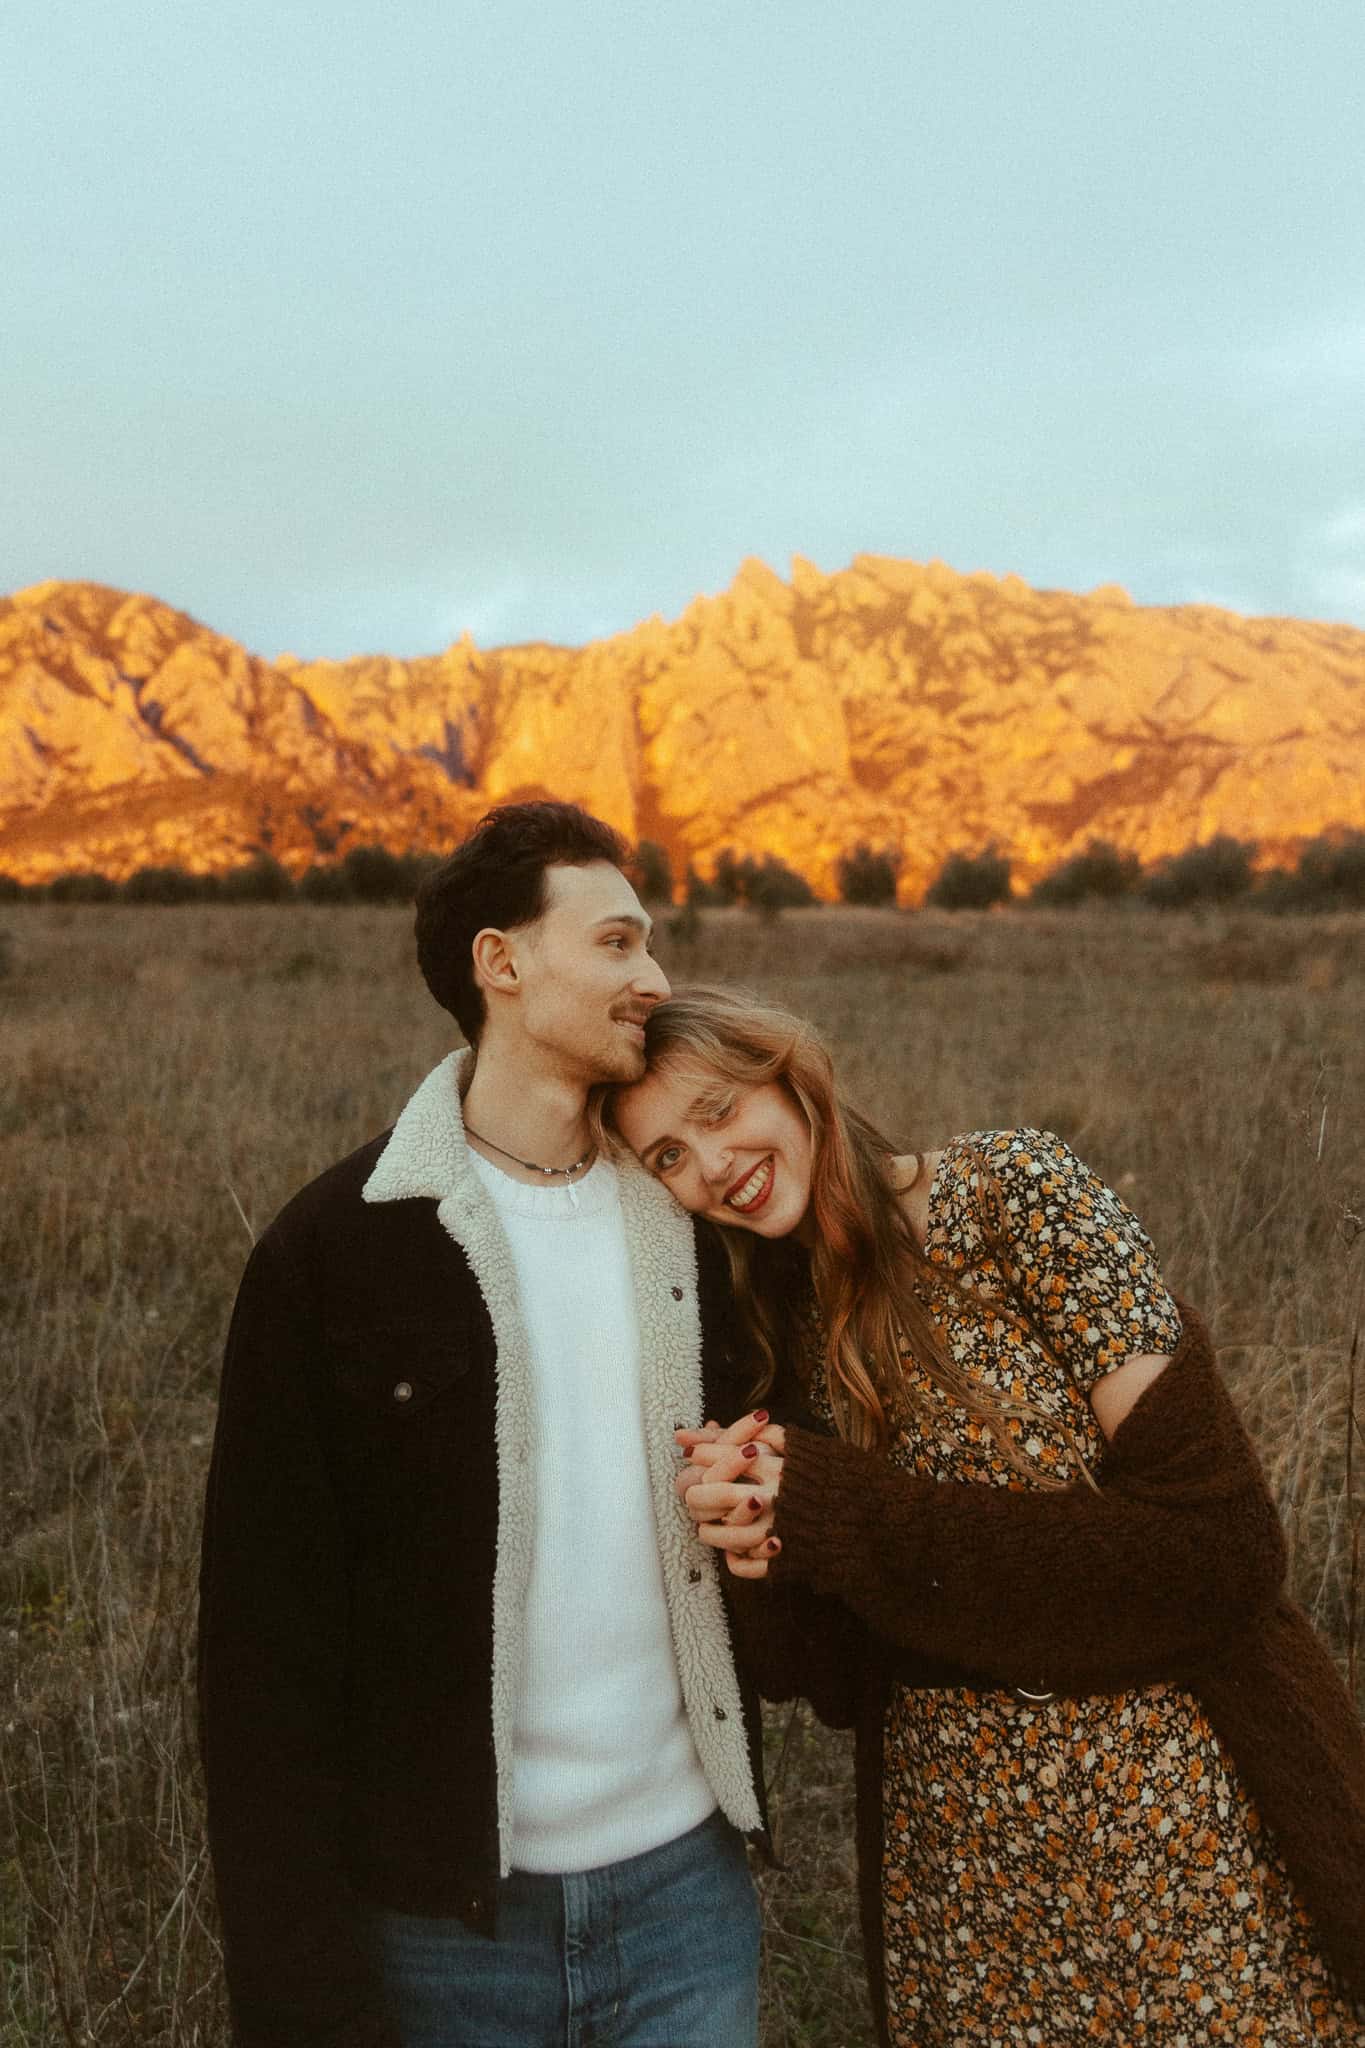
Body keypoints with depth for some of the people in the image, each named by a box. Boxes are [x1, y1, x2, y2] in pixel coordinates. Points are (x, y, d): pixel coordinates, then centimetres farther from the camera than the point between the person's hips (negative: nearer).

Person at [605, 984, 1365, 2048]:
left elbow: (1218, 1543, -20)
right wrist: (771, 1558, -19)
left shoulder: (1012, 1188, -14)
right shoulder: (793, 1326, 2)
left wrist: (832, 1511, -20)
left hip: (1181, 1819, -4)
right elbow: (846, 1678, 4)